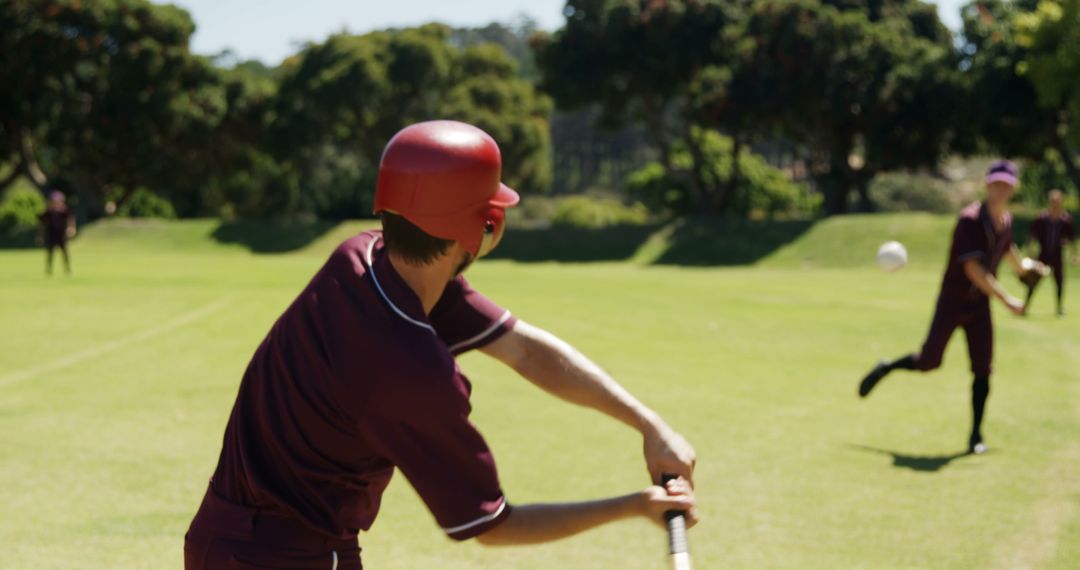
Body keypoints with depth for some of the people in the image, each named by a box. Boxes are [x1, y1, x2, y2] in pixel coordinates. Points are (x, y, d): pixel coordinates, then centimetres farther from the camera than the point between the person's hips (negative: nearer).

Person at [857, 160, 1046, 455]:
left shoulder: (1006, 221, 4)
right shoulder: (970, 219, -19)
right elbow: (973, 269, -27)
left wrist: (1023, 267, 46)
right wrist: (1007, 299, -33)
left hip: (980, 304, 5)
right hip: (953, 301, -5)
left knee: (983, 370, -2)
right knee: (928, 361, -7)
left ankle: (976, 436, 5)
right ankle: (886, 368, 23)